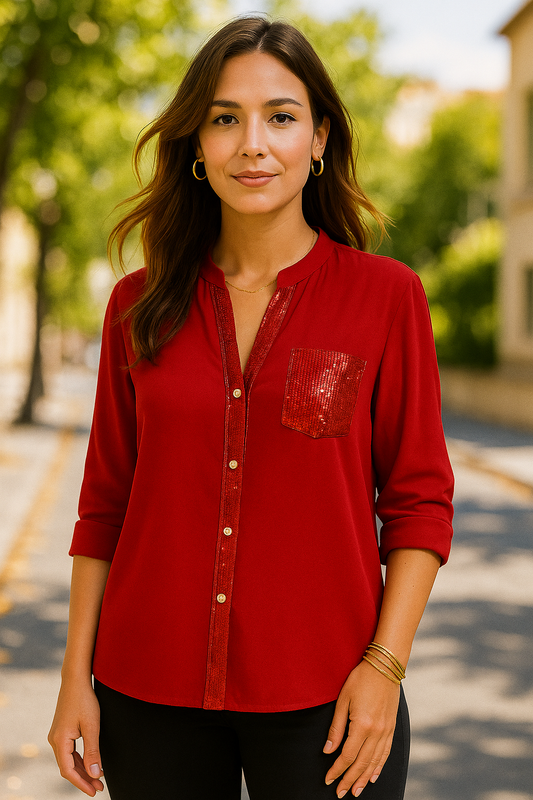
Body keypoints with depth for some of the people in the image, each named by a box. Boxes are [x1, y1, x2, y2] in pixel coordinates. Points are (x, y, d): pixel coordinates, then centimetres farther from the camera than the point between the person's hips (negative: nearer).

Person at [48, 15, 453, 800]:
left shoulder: (386, 295, -4)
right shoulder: (138, 307, 3)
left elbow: (419, 503, -2)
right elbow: (106, 504, 6)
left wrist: (386, 665, -11)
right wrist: (77, 677, 4)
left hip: (321, 702, -2)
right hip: (151, 693, 2)